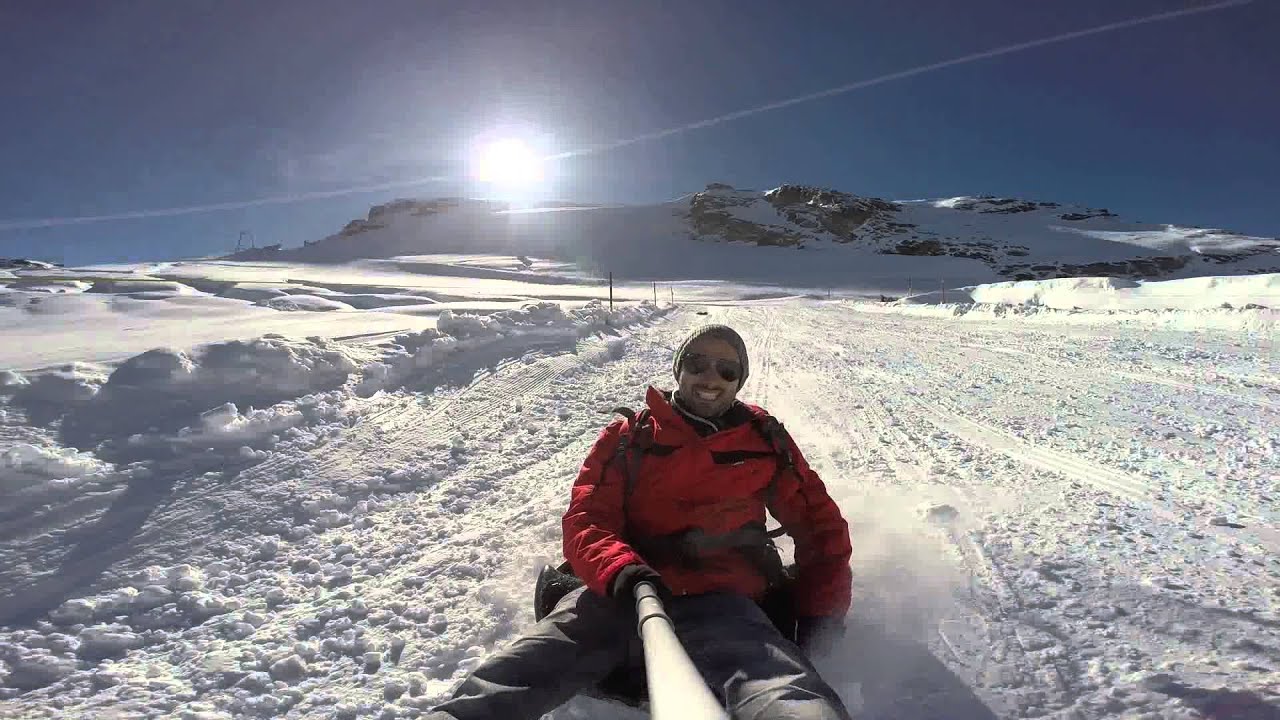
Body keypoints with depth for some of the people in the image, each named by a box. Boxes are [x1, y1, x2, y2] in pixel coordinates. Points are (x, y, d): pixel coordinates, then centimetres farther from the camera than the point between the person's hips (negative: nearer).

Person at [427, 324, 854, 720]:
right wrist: (621, 570, -20)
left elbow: (821, 524, 22)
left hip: (721, 601, 0)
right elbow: (585, 521, 3)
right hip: (619, 596, 1)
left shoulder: (765, 441, 15)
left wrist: (820, 615, 9)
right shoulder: (627, 439, 13)